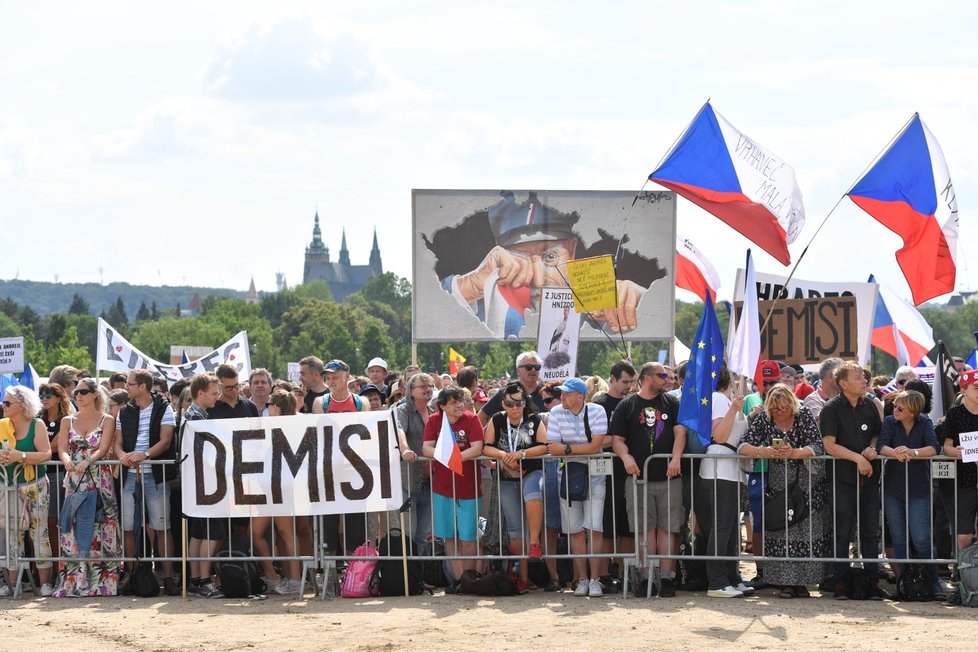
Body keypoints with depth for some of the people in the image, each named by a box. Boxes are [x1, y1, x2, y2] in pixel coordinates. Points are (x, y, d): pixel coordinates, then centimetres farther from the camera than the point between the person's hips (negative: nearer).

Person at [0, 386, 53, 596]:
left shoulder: (37, 425, -4)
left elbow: (46, 454, -13)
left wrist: (20, 456, -23)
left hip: (35, 487, -4)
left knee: (39, 532, -3)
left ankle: (45, 582, -2)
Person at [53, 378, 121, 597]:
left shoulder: (107, 420, 5)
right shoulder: (68, 421, 14)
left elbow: (103, 449, -6)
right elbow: (62, 448, 3)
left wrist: (87, 462, -24)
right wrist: (67, 461, -20)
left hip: (99, 479, -3)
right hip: (74, 480, 3)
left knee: (99, 530, -5)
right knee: (73, 529, -3)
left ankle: (102, 582, -1)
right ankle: (74, 582, 0)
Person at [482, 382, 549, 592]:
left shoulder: (534, 421, -2)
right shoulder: (496, 421, 3)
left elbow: (545, 446, -12)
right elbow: (486, 447, -1)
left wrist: (522, 454, -21)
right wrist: (502, 454, -19)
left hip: (531, 472, -3)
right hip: (507, 478, 3)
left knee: (532, 495, -39)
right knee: (515, 528, 2)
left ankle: (535, 543, -30)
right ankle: (522, 577, 8)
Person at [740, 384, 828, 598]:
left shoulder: (804, 416, -5)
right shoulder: (763, 420, -2)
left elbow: (817, 446, -15)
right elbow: (743, 446, -8)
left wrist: (794, 453, -33)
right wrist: (763, 452, -28)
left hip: (808, 485, -1)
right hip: (778, 486, 1)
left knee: (808, 531, -4)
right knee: (780, 534, -7)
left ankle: (802, 580, 4)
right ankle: (785, 582, -2)